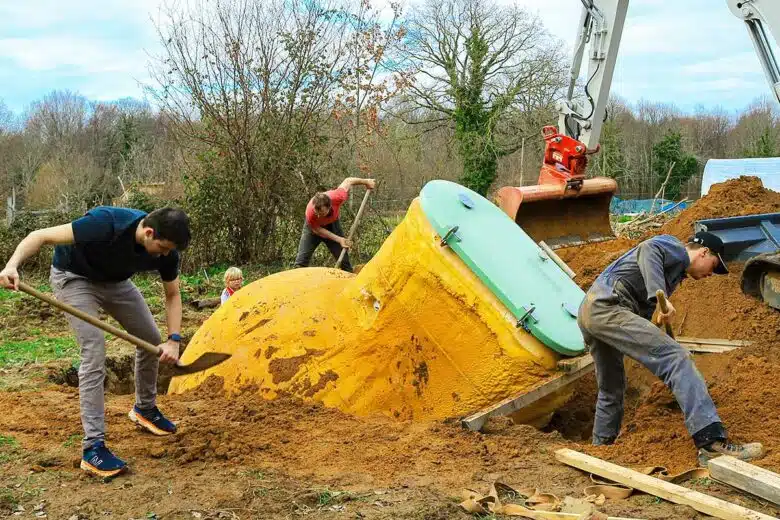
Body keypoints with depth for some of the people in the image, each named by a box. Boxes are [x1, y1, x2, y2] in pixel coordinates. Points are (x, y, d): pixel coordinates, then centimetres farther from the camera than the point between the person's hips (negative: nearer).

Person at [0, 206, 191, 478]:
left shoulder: (165, 250, -22)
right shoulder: (107, 223, -40)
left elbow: (172, 294, -6)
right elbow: (41, 235, -34)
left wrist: (173, 340, -19)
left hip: (116, 280, 6)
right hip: (74, 276, -6)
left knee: (151, 340, 8)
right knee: (94, 350, -21)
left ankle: (145, 408, 34)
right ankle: (93, 446, -19)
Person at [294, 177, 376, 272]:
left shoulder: (338, 197, -40)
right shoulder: (310, 213, -42)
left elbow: (347, 181, -19)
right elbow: (317, 230, -21)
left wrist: (366, 181, -5)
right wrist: (339, 239, -24)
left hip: (332, 223, 2)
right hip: (314, 226, -2)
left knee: (343, 257, 2)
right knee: (301, 261, -10)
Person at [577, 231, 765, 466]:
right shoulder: (675, 248, 5)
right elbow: (648, 249, -19)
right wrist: (660, 296, -31)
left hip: (588, 312, 11)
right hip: (608, 308, -11)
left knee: (611, 389, 25)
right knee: (676, 359, -18)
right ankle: (713, 442, -27)